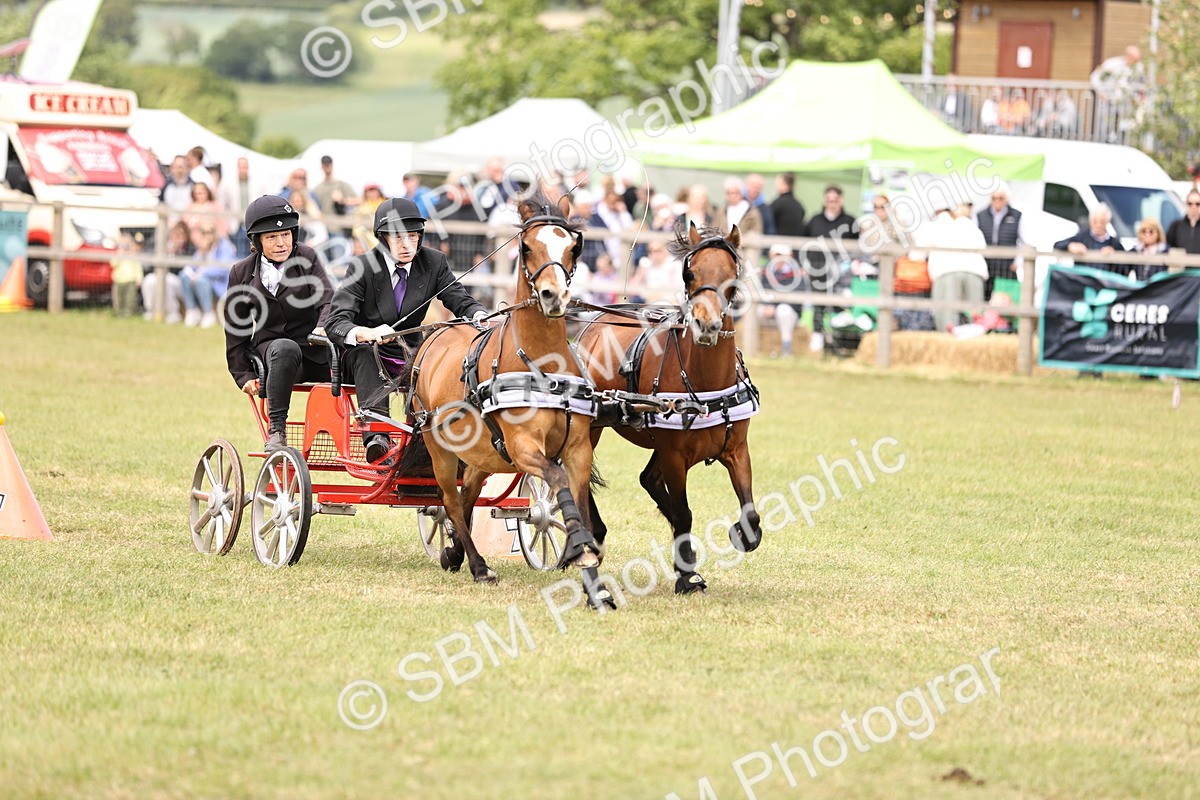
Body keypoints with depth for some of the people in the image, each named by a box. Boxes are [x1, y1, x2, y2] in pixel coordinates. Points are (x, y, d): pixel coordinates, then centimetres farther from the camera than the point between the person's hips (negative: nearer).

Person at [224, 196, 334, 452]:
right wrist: (243, 375, 2)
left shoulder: (307, 258, 2)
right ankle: (276, 431, -35)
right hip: (269, 349, -1)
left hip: (314, 353, 1)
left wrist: (324, 327, -35)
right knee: (285, 348, -38)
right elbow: (235, 331, 10)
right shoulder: (242, 273, 5)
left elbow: (327, 299, -13)